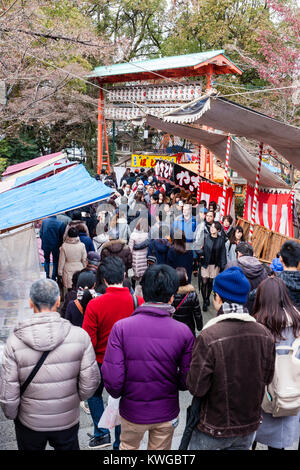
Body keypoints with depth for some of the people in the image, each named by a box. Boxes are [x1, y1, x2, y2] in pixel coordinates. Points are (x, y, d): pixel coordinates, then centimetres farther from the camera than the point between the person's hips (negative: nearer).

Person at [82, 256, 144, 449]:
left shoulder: (94, 305, -23)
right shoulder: (139, 302, -16)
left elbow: (89, 342, -17)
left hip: (101, 362, -2)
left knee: (94, 394, 26)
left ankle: (102, 433, 24)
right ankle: (120, 443, 31)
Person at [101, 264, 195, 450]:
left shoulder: (121, 327, -19)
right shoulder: (184, 332, -17)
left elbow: (112, 379, -20)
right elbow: (188, 381, -13)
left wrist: (117, 393, 1)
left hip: (132, 412, 0)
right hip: (167, 414, 1)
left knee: (127, 447, 27)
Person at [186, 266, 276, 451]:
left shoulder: (208, 337, -28)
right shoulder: (265, 334, -13)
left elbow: (196, 387, -22)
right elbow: (267, 378, 0)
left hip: (214, 430, -4)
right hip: (250, 425, 4)